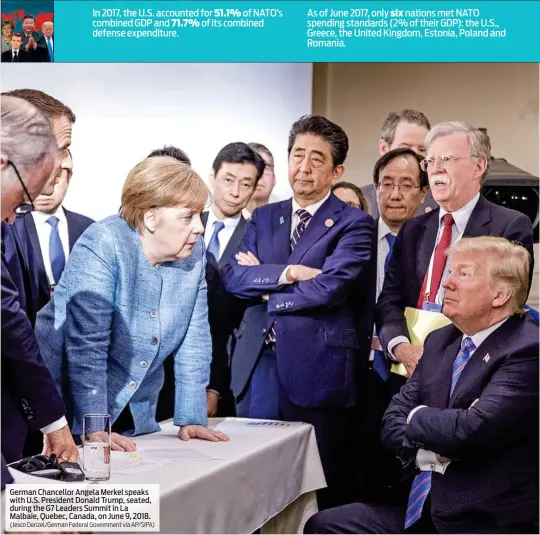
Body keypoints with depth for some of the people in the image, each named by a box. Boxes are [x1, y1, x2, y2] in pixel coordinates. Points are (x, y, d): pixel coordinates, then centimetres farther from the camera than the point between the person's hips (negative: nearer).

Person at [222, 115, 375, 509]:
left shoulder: (353, 224, -2)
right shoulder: (263, 218, 14)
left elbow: (331, 287, -16)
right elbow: (233, 276, 2)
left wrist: (263, 283, -4)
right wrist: (287, 273, -13)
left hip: (316, 369, -4)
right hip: (258, 366, 5)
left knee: (321, 492, 4)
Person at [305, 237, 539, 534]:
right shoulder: (441, 341, 11)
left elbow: (471, 429, -26)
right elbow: (394, 419, 8)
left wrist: (417, 417, -6)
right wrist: (426, 453, -13)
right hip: (419, 508, 8)